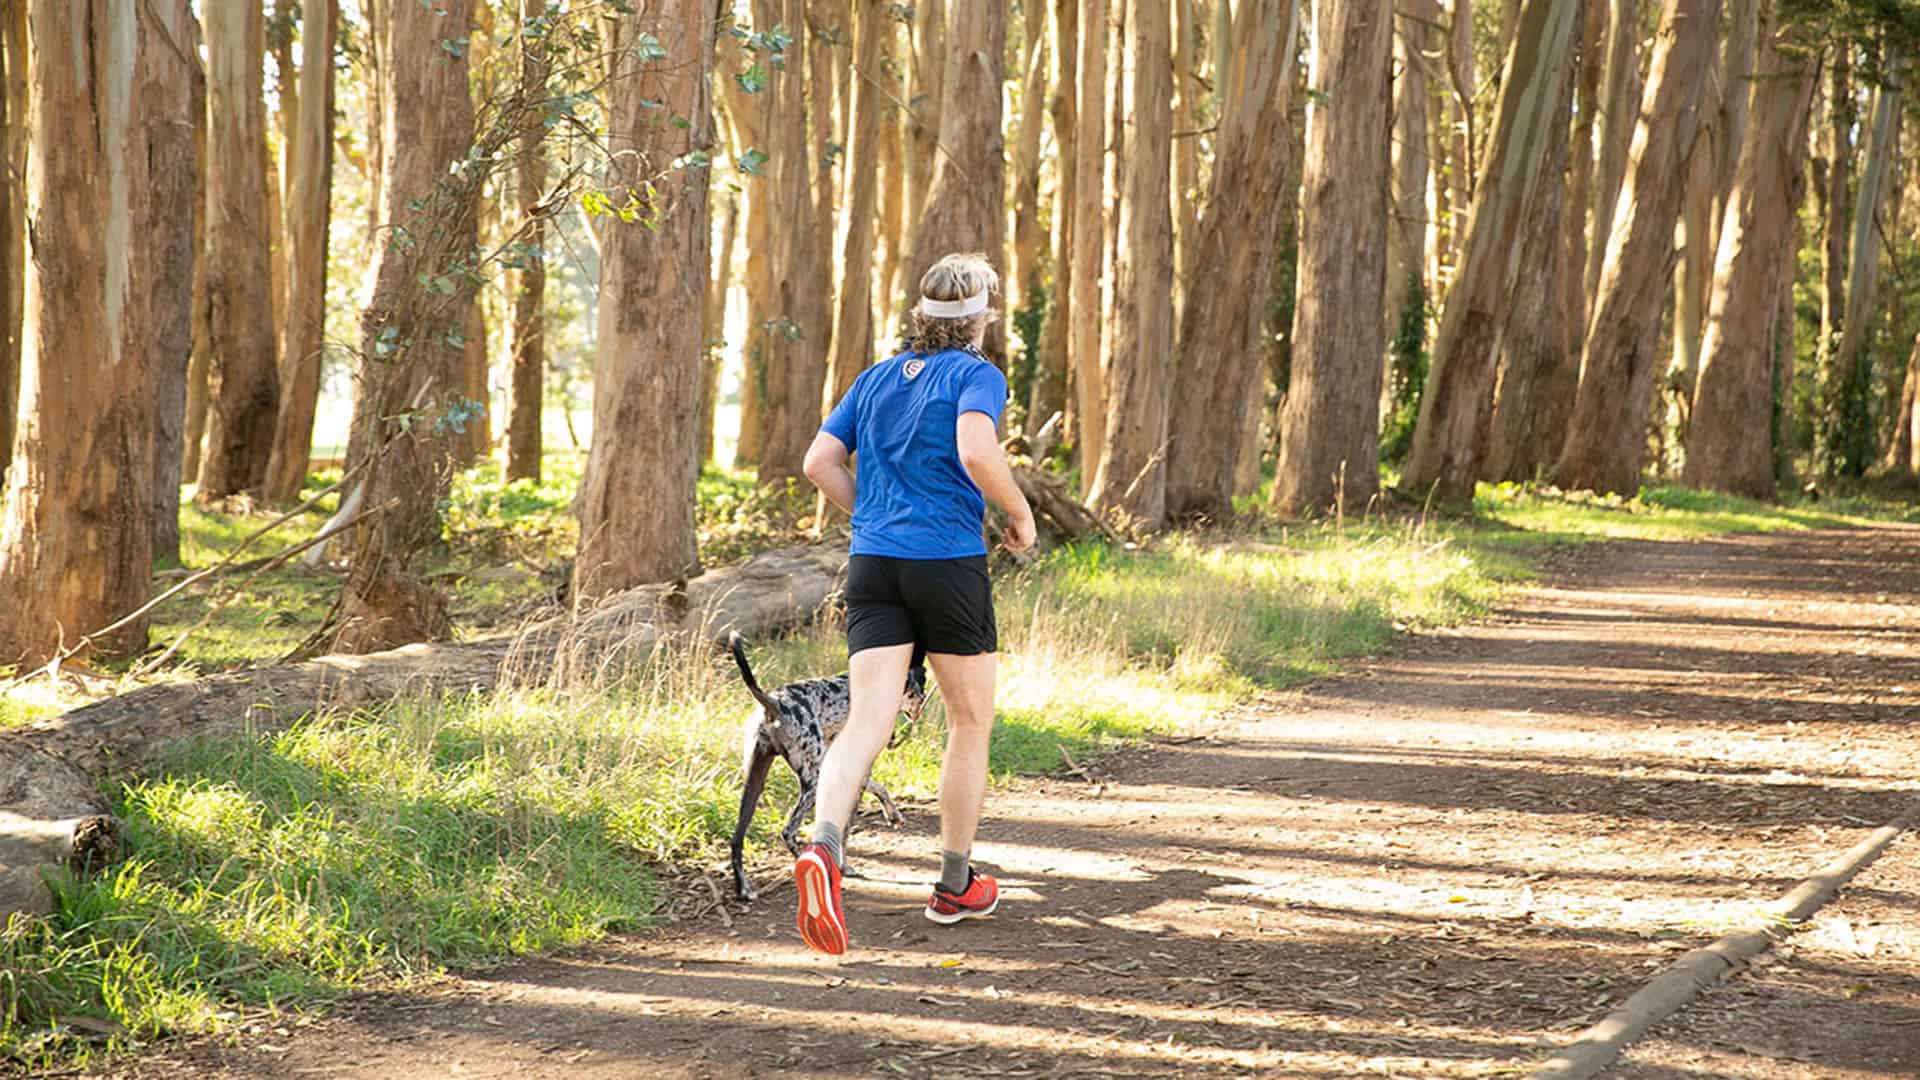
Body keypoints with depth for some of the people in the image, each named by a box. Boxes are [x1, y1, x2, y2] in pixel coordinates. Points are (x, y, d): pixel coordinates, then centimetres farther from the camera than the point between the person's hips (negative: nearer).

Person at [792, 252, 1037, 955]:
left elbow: (820, 462, 11)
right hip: (949, 564, -4)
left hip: (873, 564, 4)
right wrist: (1021, 516, -6)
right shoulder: (976, 376, -4)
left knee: (867, 723, -6)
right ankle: (956, 885, 22)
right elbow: (977, 453, -21)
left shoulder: (876, 380, 15)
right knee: (970, 722, 14)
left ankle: (823, 848, -34)